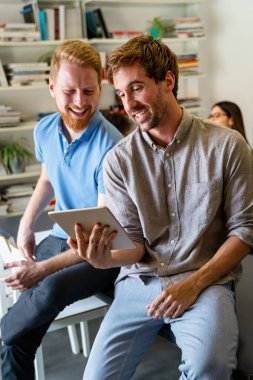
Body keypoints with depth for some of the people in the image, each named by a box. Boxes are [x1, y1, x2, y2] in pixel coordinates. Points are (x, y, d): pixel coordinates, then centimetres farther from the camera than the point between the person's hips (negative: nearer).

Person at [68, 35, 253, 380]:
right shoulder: (118, 160, 2)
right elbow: (135, 244, 3)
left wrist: (193, 283, -13)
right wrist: (107, 258, -21)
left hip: (207, 279, -2)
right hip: (140, 282, 2)